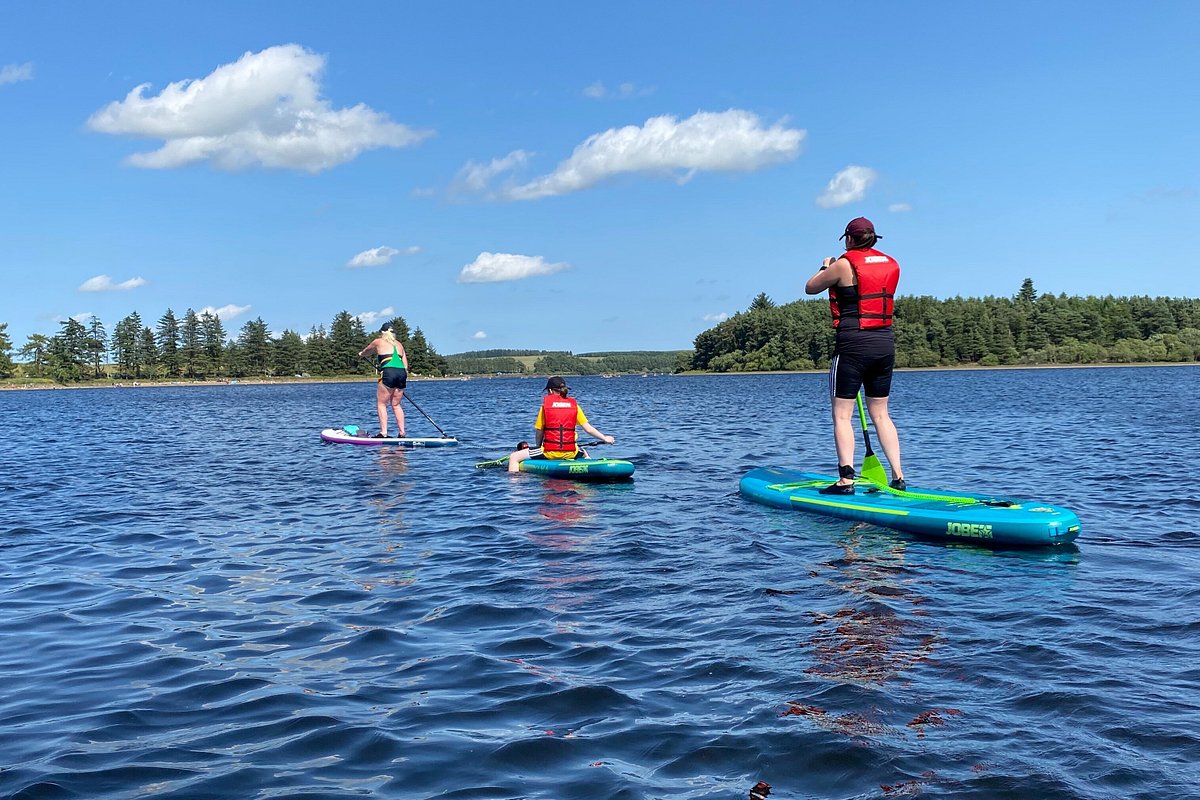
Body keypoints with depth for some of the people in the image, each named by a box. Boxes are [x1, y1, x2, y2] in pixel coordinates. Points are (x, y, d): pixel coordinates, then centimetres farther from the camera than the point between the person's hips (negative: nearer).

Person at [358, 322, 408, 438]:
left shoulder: (378, 342, 12)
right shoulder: (399, 344, 23)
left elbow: (366, 350, 33)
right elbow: (405, 364, 18)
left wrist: (361, 354, 54)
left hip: (388, 373, -5)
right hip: (402, 373, 5)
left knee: (381, 404, 1)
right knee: (396, 404, 14)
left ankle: (383, 432, -8)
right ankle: (401, 433, 9)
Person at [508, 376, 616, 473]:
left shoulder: (545, 405, -1)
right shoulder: (574, 405, 5)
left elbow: (539, 432, 2)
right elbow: (588, 429, 4)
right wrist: (605, 438, 17)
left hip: (549, 453, -3)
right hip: (570, 453, 3)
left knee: (514, 457, 8)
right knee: (584, 454, 39)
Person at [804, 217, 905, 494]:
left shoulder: (844, 264, -7)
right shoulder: (892, 265, 10)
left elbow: (810, 288, 5)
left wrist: (825, 268, 24)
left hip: (853, 344, -6)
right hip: (885, 343, 6)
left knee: (842, 415, -2)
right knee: (880, 414, 14)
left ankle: (846, 479, -8)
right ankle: (898, 477, 12)